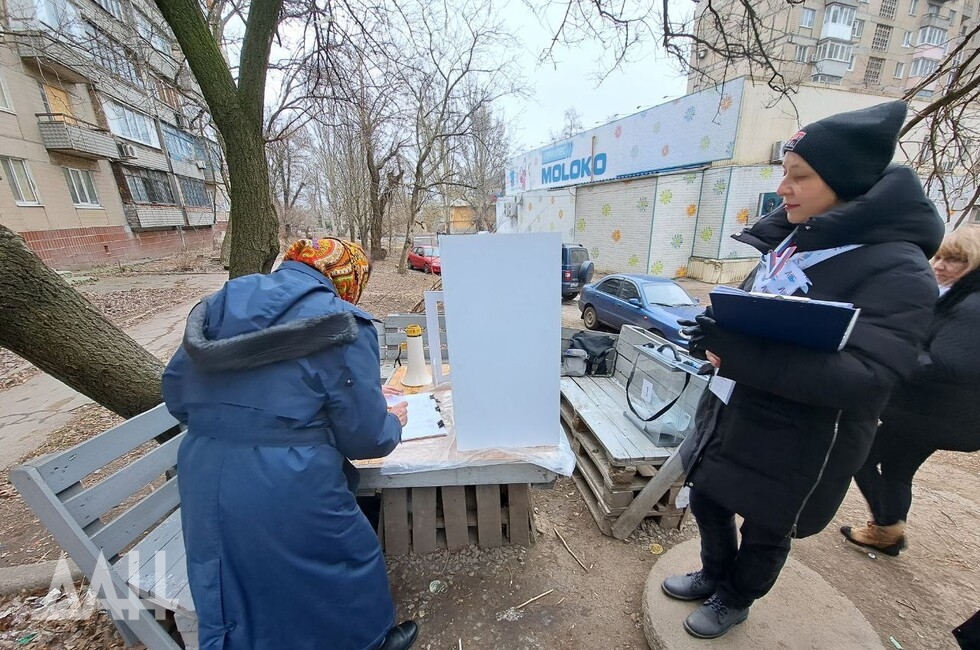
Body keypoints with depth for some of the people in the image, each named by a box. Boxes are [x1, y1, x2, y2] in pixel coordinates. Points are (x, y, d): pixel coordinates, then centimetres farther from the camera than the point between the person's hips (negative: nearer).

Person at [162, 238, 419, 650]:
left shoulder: (223, 303, 6)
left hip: (205, 485, 7)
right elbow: (364, 437, -11)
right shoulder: (341, 326, -14)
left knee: (238, 592, 30)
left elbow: (177, 394, 13)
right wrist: (394, 422, 10)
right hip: (289, 490, -6)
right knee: (349, 559, 22)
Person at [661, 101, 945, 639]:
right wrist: (719, 340, -9)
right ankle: (713, 577, 50)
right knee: (708, 502, 22)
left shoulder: (897, 269, -19)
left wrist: (742, 353, -39)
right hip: (730, 413, 7)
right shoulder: (790, 241, 3)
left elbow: (866, 378, -29)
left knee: (765, 530, 18)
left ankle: (734, 602, 47)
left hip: (799, 441, -6)